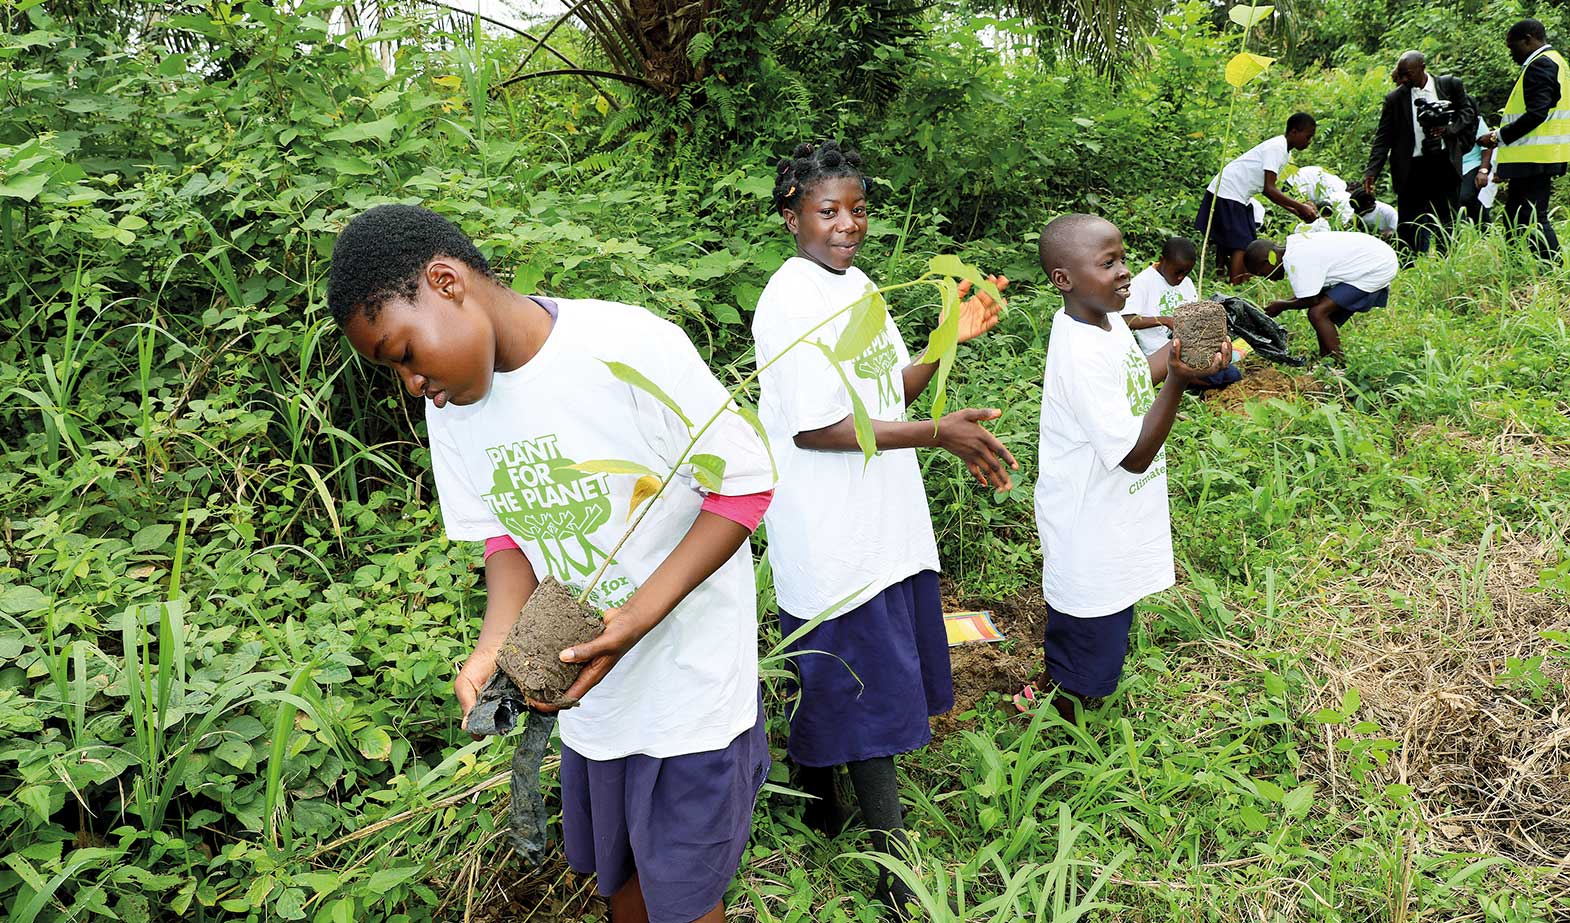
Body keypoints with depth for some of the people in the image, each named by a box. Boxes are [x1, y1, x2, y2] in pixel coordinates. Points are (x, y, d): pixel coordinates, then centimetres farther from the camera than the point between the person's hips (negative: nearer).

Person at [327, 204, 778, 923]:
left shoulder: (631, 346, -23)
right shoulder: (450, 404, -2)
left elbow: (745, 486, -18)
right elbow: (508, 536, 5)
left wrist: (639, 617, -26)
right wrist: (495, 643, -16)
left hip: (687, 679, -5)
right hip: (587, 683, 5)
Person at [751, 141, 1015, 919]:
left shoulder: (855, 284, 10)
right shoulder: (791, 300, -17)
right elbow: (814, 428, -22)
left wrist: (948, 343, -2)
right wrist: (938, 435, -24)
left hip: (885, 520, 8)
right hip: (832, 530, -8)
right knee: (870, 688, 1)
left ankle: (813, 784, 41)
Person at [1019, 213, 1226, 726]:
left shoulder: (1106, 319, -1)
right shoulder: (1082, 355, -31)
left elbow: (1133, 376, 20)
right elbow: (1134, 455, -28)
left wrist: (1180, 348, 5)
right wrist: (1177, 381, -37)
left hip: (1116, 512, 10)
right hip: (1090, 527, -9)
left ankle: (1046, 691, 49)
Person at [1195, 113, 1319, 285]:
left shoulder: (1285, 152, 12)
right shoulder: (1276, 148, -17)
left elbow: (1269, 189, 14)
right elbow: (1269, 189, -22)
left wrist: (1296, 211, 6)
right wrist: (1301, 207, -18)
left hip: (1239, 196, 10)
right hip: (1227, 193, -10)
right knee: (1241, 245, -13)